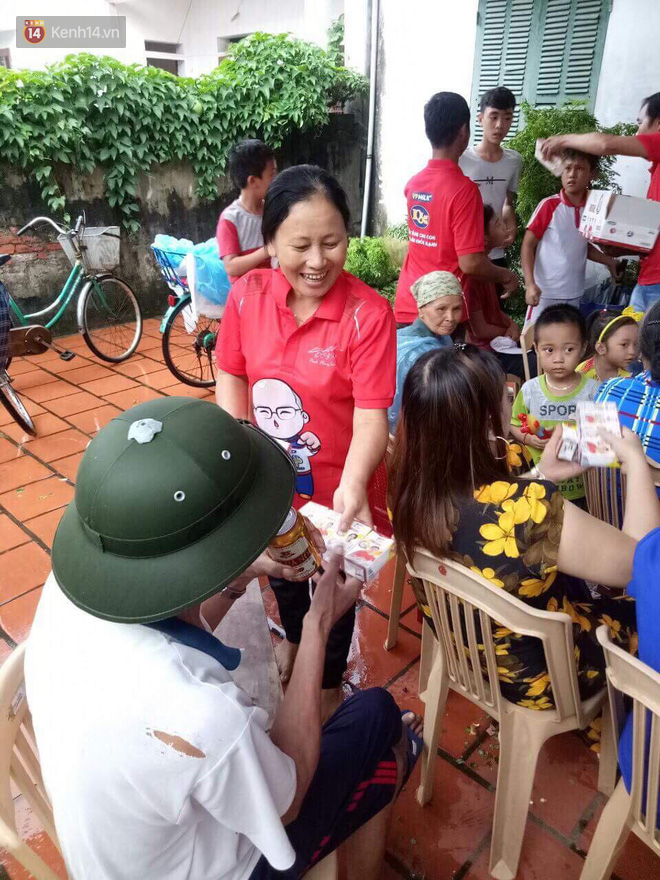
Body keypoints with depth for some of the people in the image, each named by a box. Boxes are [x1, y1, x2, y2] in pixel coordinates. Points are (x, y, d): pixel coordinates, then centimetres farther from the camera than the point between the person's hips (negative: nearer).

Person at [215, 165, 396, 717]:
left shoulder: (368, 312, -24)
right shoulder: (248, 294, -12)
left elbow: (371, 415, -26)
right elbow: (231, 376, -1)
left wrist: (352, 485, -41)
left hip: (335, 489, -3)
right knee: (281, 570, 28)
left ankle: (331, 682, 51)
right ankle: (293, 640, 62)